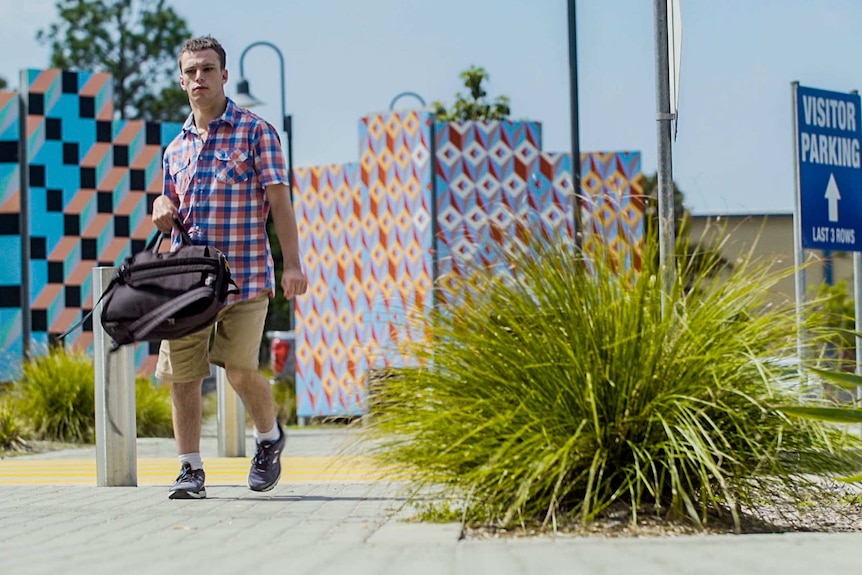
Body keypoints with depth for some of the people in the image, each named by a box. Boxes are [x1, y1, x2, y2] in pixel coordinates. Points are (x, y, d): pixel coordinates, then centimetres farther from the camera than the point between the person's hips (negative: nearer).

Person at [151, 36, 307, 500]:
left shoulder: (255, 132, 2)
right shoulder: (176, 148, 17)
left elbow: (279, 201, -2)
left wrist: (292, 264, -10)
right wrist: (162, 209, 2)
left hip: (243, 275, -5)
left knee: (241, 371, -12)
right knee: (181, 374, 0)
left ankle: (270, 438, 17)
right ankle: (190, 469, 11)